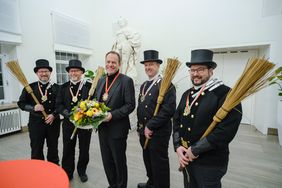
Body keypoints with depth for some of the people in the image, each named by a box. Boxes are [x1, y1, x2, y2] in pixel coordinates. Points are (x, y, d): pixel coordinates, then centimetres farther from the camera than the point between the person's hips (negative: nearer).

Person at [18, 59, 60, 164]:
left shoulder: (56, 88, 0)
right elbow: (21, 103, 2)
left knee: (53, 148, 15)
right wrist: (33, 108, -16)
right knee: (36, 150, 10)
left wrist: (53, 115, -13)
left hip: (53, 122, 1)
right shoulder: (30, 87, 0)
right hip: (36, 123, 0)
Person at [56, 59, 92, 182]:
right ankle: (67, 173, 34)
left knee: (84, 149, 13)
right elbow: (59, 105, 1)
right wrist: (68, 114, -15)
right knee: (68, 149, 13)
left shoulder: (89, 86, -4)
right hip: (68, 122, 2)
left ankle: (82, 171, 36)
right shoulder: (64, 87, 5)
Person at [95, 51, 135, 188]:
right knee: (106, 161, 20)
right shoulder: (101, 80, 10)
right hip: (102, 128, 7)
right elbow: (97, 101, 16)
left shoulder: (126, 81, -11)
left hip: (117, 129, -6)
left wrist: (112, 115, -23)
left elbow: (130, 105, -15)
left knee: (119, 162, 13)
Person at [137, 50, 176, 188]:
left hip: (158, 132, -8)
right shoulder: (144, 85, 13)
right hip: (144, 131, 8)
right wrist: (141, 127, 12)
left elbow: (169, 109, -24)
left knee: (159, 163, 9)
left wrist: (150, 127, -20)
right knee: (148, 160, 23)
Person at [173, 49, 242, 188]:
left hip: (210, 163, -6)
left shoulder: (225, 93, -15)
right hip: (186, 158, 6)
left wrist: (195, 150, -20)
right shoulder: (187, 94, 6)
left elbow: (226, 130, -24)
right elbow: (177, 121, 6)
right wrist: (178, 147, -7)